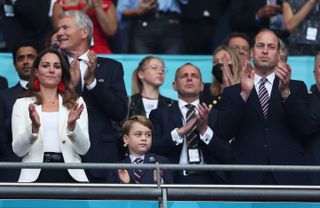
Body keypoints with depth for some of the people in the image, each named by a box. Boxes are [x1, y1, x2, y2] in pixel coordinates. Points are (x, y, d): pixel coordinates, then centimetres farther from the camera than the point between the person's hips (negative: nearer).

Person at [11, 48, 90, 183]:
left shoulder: (76, 103, 13)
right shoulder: (22, 104, 11)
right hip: (35, 174, -1)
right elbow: (18, 150, 1)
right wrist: (34, 127, -16)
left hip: (69, 173, 1)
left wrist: (72, 125, -14)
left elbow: (83, 149, 4)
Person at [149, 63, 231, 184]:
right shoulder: (160, 114, 13)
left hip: (209, 182, 1)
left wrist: (204, 129, -6)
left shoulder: (216, 115, 16)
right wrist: (181, 131, -9)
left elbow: (227, 156, 6)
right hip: (176, 180, -1)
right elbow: (152, 150, 0)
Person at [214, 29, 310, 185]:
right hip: (247, 177, 0)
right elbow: (222, 134, 0)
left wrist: (285, 92, -14)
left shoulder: (296, 88, 16)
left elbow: (303, 128, 1)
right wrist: (244, 94, -11)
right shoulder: (232, 93, 14)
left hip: (289, 177, 0)